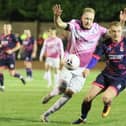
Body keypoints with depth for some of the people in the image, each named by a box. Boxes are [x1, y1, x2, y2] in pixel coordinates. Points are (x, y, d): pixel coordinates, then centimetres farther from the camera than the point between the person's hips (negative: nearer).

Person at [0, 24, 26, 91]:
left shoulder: (12, 36, -7)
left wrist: (11, 50, -17)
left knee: (12, 73, -2)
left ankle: (20, 77, 29)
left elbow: (18, 45, -6)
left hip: (10, 57, -5)